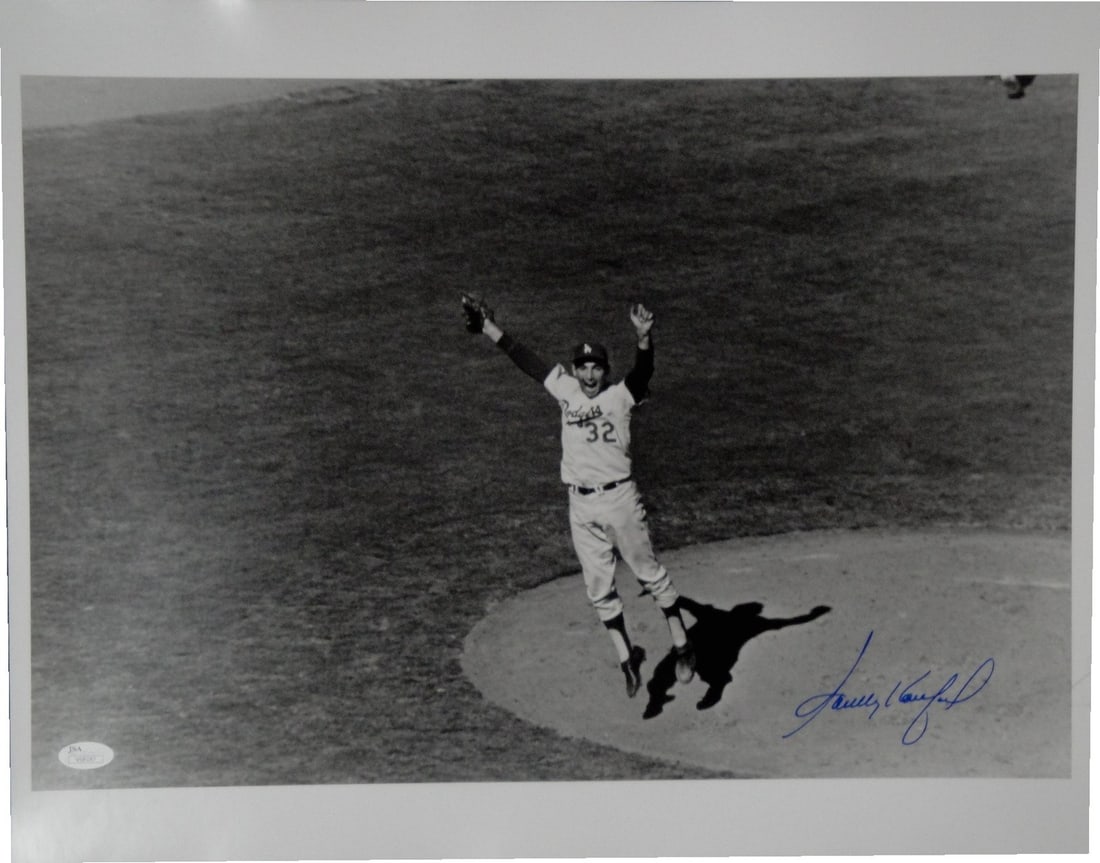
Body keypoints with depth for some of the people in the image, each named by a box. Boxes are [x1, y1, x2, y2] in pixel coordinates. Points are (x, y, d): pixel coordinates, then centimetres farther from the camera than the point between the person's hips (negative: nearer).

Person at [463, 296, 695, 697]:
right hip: (580, 506, 5)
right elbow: (528, 360, 11)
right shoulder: (566, 390, 6)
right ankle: (626, 656, 20)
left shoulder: (619, 395, -7)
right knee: (599, 588, 9)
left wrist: (644, 338, -46)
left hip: (619, 499, -5)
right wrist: (489, 328, 10)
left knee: (649, 573, 4)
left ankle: (682, 647, 15)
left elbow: (643, 371, -26)